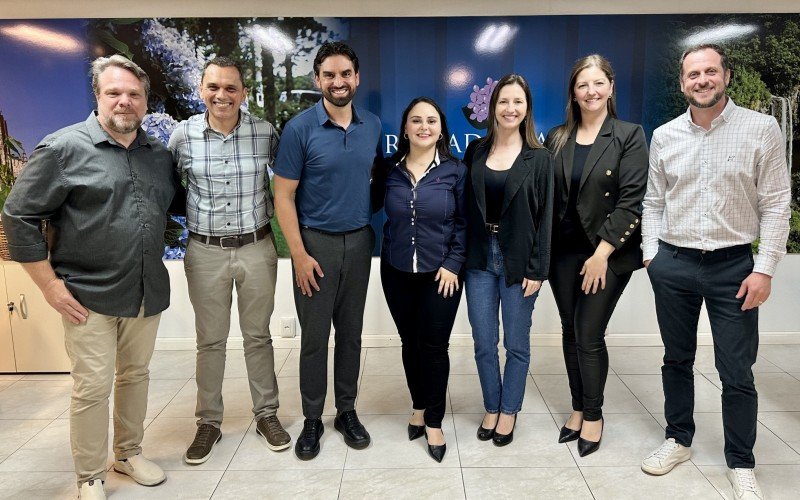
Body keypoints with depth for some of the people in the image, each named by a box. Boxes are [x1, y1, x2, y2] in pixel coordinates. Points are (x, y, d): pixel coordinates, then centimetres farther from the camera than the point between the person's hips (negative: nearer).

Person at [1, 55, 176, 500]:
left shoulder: (160, 155, 7)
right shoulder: (65, 148, -8)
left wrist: (156, 257, 12)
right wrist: (51, 284, -9)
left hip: (149, 293, 5)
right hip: (90, 296, -5)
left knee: (136, 376, 16)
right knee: (93, 387, 2)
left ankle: (129, 453, 36)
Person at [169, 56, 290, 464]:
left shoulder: (265, 132, -5)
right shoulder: (184, 134, -4)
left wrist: (273, 214, 2)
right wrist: (187, 219, 5)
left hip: (257, 247, 0)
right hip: (205, 251, 1)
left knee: (258, 336, 11)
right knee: (209, 340, 11)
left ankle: (266, 414, 28)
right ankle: (208, 423, 27)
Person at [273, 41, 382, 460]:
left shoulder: (373, 126, 3)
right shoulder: (300, 128, -9)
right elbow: (283, 195, -8)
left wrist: (374, 226, 5)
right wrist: (299, 255, -13)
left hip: (359, 241, 4)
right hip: (316, 242, -3)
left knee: (350, 332, 13)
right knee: (314, 337, 5)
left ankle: (347, 411, 28)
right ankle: (312, 420, 22)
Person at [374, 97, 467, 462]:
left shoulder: (455, 171, -4)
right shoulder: (390, 170, 1)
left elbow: (465, 222, -2)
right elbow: (379, 212, 6)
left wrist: (453, 264, -9)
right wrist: (388, 253, -5)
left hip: (440, 274, -2)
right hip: (397, 272, 2)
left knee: (434, 347, 2)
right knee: (409, 343, 14)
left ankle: (434, 422, 20)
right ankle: (419, 407, 35)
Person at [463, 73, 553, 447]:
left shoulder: (539, 158, -2)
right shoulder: (475, 151, 5)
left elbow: (545, 216, -4)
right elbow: (465, 207, 6)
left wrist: (537, 269, -9)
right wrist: (459, 257, 0)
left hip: (518, 261, -2)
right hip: (480, 258, 2)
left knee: (516, 343, 9)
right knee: (483, 343, 9)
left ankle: (509, 412, 27)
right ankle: (491, 408, 29)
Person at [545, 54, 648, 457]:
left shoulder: (629, 136, -4)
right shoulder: (557, 138, 7)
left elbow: (630, 200, -10)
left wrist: (602, 253, -15)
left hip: (608, 253, -4)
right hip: (563, 251, 4)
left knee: (589, 335, -2)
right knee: (570, 331, 11)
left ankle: (593, 415, 18)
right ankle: (578, 408, 27)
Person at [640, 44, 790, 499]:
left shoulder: (762, 129, -3)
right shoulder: (664, 136, 5)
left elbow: (775, 204, -4)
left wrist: (765, 269, -10)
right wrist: (651, 253, 1)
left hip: (734, 265, -2)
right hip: (673, 264, 3)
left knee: (737, 372, 4)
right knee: (677, 360, 14)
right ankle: (679, 440, 32)